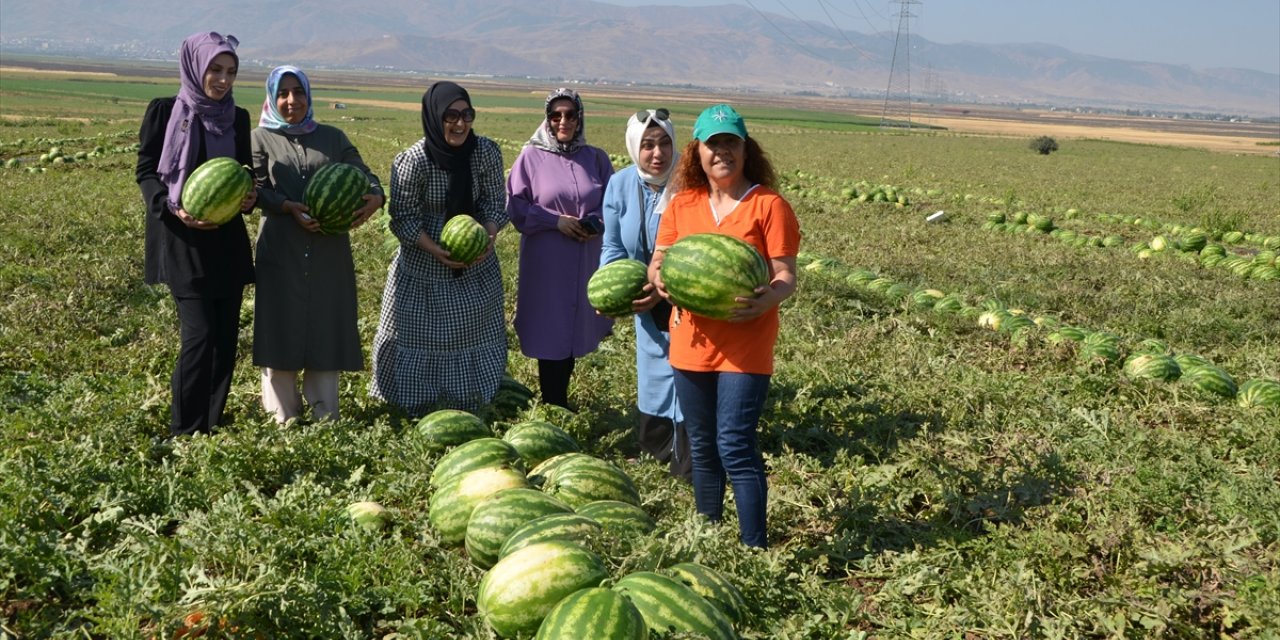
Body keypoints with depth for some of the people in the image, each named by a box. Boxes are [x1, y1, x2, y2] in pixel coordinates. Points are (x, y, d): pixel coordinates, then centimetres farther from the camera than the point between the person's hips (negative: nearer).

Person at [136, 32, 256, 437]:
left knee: (226, 338, 5)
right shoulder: (164, 111, -3)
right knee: (200, 336, -12)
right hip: (182, 241, -5)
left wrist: (249, 197, -9)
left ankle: (211, 426, 19)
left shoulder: (238, 118, 9)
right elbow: (146, 172, -2)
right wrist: (175, 209, -20)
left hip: (228, 243, 5)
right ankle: (184, 433, 1)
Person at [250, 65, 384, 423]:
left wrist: (375, 197, -19)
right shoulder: (261, 138, 7)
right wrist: (290, 207, -23)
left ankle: (325, 415, 16)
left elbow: (364, 173, 4)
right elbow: (259, 188, -4)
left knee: (327, 326, 5)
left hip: (330, 250, 2)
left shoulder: (332, 137, 12)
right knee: (281, 328, 1)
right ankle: (284, 415, 14)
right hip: (280, 250, -1)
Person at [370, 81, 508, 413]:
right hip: (424, 266, -3)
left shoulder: (487, 152, -12)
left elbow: (494, 202, -3)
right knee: (419, 335, 5)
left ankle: (470, 407, 29)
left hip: (477, 265, 3)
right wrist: (438, 251, -26)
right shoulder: (412, 161, -21)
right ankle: (414, 410, 23)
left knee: (476, 336, 11)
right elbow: (404, 218, -14)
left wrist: (489, 239, -20)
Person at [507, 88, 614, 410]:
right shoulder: (531, 157, -2)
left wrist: (598, 223, -9)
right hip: (546, 263, -3)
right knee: (550, 334, -1)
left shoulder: (596, 158, 6)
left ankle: (562, 403, 26)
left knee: (574, 333, 10)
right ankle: (553, 407, 11)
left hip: (586, 262, 3)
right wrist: (557, 221, -13)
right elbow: (516, 207, -4)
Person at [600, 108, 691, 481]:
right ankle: (654, 447, 38)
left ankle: (687, 463, 8)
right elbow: (613, 246, -1)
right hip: (647, 299, 6)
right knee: (652, 367, 19)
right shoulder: (620, 185, -7)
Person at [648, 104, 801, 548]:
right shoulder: (682, 205, 8)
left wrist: (767, 299, -30)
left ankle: (755, 547, 1)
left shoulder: (768, 205, -5)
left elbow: (786, 276, -8)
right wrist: (659, 278, -14)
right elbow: (657, 262, 10)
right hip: (691, 341, 5)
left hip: (746, 345, -5)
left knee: (734, 447, -10)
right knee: (702, 446, 15)